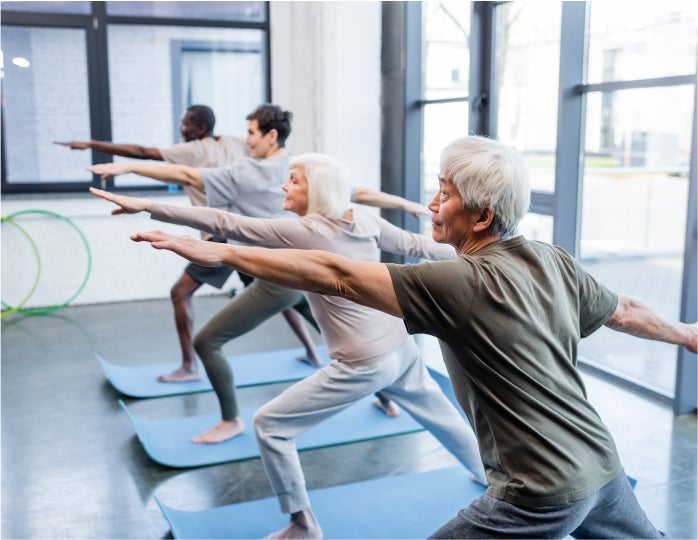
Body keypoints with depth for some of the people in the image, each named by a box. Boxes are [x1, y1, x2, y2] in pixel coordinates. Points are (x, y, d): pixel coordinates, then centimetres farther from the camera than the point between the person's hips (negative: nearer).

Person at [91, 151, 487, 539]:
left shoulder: (304, 232, -16)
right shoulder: (366, 220, 2)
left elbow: (225, 224, -18)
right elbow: (415, 245, 13)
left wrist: (147, 206, -18)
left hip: (364, 365, -8)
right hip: (402, 350, 8)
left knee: (270, 425, 4)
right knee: (443, 418, 30)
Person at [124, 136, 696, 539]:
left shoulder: (461, 285, -23)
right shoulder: (555, 262, 0)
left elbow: (337, 275, -27)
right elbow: (626, 312, 15)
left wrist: (220, 252, -27)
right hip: (602, 467, 8)